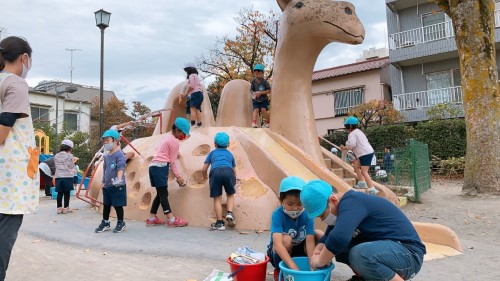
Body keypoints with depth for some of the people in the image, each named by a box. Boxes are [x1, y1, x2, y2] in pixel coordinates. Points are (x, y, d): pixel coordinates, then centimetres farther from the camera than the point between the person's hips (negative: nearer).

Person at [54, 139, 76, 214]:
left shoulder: (56, 156, 7)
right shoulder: (70, 156, -6)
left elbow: (56, 166, 11)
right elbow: (72, 167, -1)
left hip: (58, 177, 4)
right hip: (68, 177, -4)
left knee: (60, 193, 8)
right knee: (67, 193, 3)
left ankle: (59, 208, 11)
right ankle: (66, 208, 7)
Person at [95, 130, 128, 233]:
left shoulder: (119, 154, -14)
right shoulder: (107, 156, 11)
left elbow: (121, 168, -27)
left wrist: (119, 178, -41)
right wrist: (103, 182, 21)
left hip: (117, 186, -8)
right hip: (107, 186, 8)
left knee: (118, 205, 4)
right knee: (106, 205, 15)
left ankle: (121, 223, 19)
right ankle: (105, 223, 29)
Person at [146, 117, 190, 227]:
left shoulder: (168, 135, 17)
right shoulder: (174, 141, -9)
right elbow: (172, 162, -6)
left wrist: (176, 153, 31)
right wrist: (178, 176, -1)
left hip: (154, 166, 9)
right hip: (160, 167, -9)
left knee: (160, 193, 11)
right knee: (163, 193, -12)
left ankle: (152, 218, 13)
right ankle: (171, 219, -14)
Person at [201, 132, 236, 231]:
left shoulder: (212, 153, 31)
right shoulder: (230, 154, 34)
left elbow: (203, 169, 27)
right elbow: (234, 171, 36)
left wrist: (204, 176, 49)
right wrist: (233, 180, 56)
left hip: (215, 172, -1)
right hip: (228, 171, 1)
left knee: (217, 198, 9)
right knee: (230, 194, 22)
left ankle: (220, 223, 8)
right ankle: (229, 213, 1)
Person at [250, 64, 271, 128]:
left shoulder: (265, 82, -17)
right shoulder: (253, 81, -9)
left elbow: (269, 90, -15)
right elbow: (251, 89, -4)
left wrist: (261, 92, -26)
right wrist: (253, 93, -27)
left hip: (264, 99, -2)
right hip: (255, 100, 2)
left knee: (263, 109, -16)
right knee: (256, 109, -16)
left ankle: (268, 122, -1)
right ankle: (254, 122, -27)